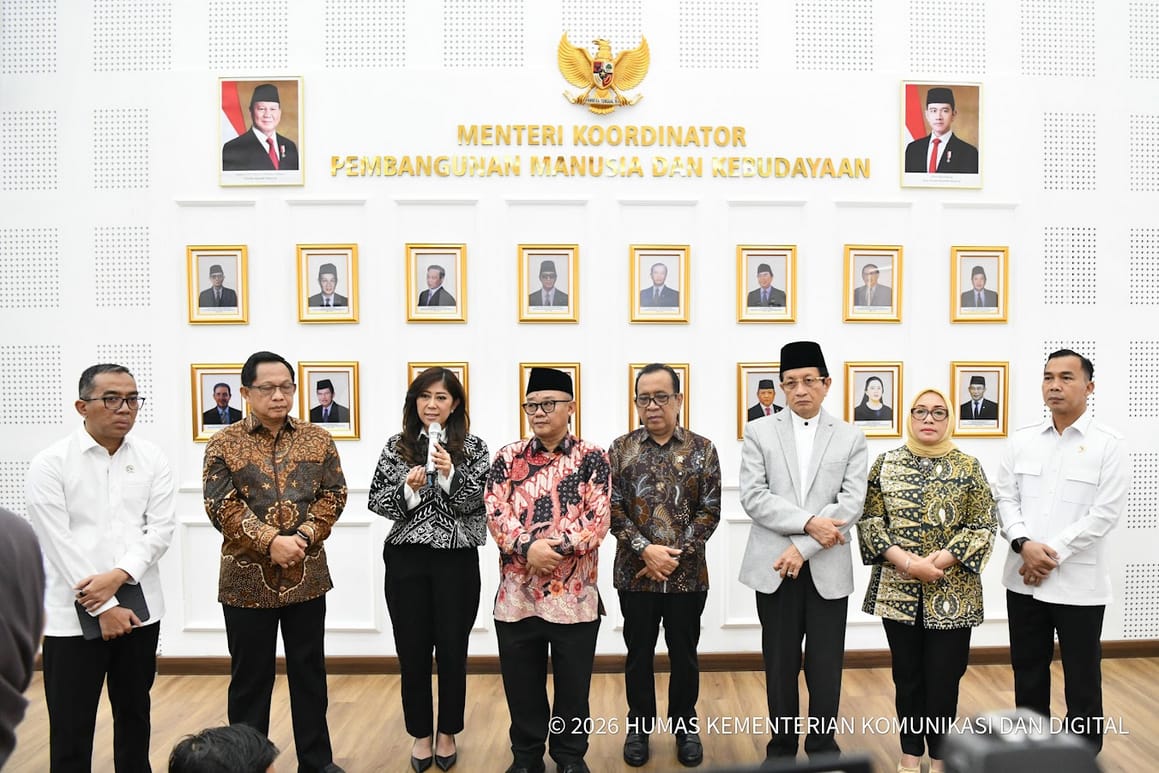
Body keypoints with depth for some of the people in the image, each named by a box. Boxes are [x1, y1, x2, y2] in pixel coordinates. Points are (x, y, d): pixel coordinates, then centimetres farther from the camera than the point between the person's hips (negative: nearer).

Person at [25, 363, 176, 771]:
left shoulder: (152, 458, 3)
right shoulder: (50, 464, -6)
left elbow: (161, 527, -1)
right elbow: (58, 543, -10)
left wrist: (118, 575, -16)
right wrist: (103, 608, -12)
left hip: (139, 606, 3)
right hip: (73, 614, -3)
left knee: (135, 712, 15)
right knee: (70, 726, 6)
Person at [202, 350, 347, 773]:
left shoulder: (318, 439, 4)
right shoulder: (224, 444, -2)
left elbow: (333, 495, -1)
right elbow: (221, 506, -11)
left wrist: (304, 537, -16)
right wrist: (270, 542, -20)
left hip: (306, 576, 2)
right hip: (247, 578, -2)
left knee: (309, 671, 13)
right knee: (250, 677, 10)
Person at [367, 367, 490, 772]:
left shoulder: (472, 447, 1)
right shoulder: (397, 447, 5)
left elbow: (472, 502, -7)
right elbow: (377, 501, 1)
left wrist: (450, 474, -23)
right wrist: (407, 488, -17)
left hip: (457, 560, -1)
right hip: (407, 559, 1)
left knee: (452, 649, 8)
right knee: (412, 650, 8)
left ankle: (447, 733, 26)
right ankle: (421, 734, 25)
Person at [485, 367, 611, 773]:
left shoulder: (593, 458, -1)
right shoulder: (508, 457, 5)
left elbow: (598, 519, -9)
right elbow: (495, 514, -4)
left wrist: (554, 548, -19)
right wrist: (528, 548, -20)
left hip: (575, 592, -1)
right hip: (517, 591, 2)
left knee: (573, 682, 12)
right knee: (521, 682, 14)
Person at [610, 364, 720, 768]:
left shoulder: (702, 449, 0)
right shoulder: (620, 448, 1)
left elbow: (710, 511, -3)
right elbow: (613, 508, -4)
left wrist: (675, 555, -12)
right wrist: (646, 549, -15)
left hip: (687, 573, 0)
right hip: (635, 573, 0)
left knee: (684, 654, 12)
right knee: (638, 654, 12)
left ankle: (685, 725, 32)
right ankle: (639, 726, 30)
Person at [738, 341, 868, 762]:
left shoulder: (851, 438, 5)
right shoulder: (759, 432, 3)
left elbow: (852, 504, -6)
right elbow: (752, 497, -6)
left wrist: (803, 547, -14)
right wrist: (808, 521, -17)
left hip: (828, 569, 0)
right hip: (774, 567, 0)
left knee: (826, 666, 8)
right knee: (780, 664, 10)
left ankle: (822, 747, 26)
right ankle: (782, 746, 27)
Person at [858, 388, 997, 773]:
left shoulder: (968, 466, 0)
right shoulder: (886, 464, 2)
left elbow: (983, 527, -3)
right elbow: (870, 520, -1)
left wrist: (939, 562, -15)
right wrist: (907, 561, -14)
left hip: (952, 592, -1)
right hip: (898, 589, 1)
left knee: (944, 675, 6)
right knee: (907, 674, 11)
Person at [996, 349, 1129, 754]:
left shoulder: (1109, 444, -6)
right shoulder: (1022, 441, 6)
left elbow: (1106, 512, -11)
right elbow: (1006, 498, 5)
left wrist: (1052, 554, -15)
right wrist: (1024, 544, -12)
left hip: (1078, 581, -3)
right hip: (1023, 577, 4)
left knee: (1081, 674, 9)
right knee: (1027, 668, 15)